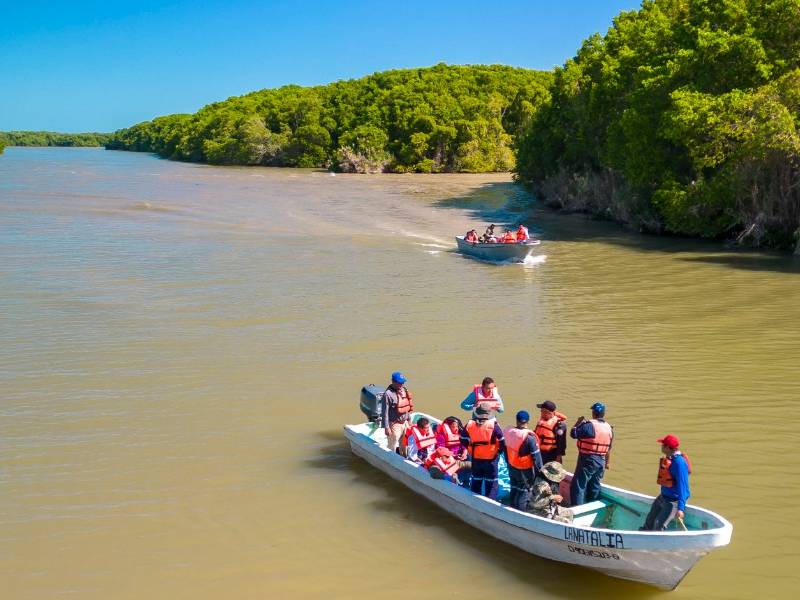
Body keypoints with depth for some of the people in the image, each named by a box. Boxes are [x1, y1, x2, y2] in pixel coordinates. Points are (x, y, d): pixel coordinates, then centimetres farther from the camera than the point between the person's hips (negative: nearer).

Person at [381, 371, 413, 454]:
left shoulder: (404, 390, 3)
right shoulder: (388, 394, -20)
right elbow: (385, 412, -18)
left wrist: (408, 420, 17)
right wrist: (386, 427, -17)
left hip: (405, 422, 7)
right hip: (395, 424, -7)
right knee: (392, 447, 4)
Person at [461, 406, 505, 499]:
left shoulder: (470, 424, -6)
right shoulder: (493, 425, -16)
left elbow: (463, 440, 0)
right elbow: (502, 441, -15)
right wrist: (500, 450, 3)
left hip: (476, 458, 4)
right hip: (491, 459, -4)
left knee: (476, 481, 21)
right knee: (491, 483, 9)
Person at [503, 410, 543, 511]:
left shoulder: (508, 432, -7)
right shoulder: (529, 437, -25)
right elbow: (536, 456, -20)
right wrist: (539, 471, -8)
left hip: (512, 467, 6)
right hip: (525, 470, -6)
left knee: (514, 490, 21)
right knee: (524, 492, 7)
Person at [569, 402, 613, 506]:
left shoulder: (589, 425, -18)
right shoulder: (609, 428, 6)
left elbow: (574, 433, -14)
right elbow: (609, 448, 14)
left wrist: (579, 422, 1)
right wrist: (606, 462, 24)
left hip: (587, 460, -7)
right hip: (601, 461, 7)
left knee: (578, 485, -4)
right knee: (594, 486, 17)